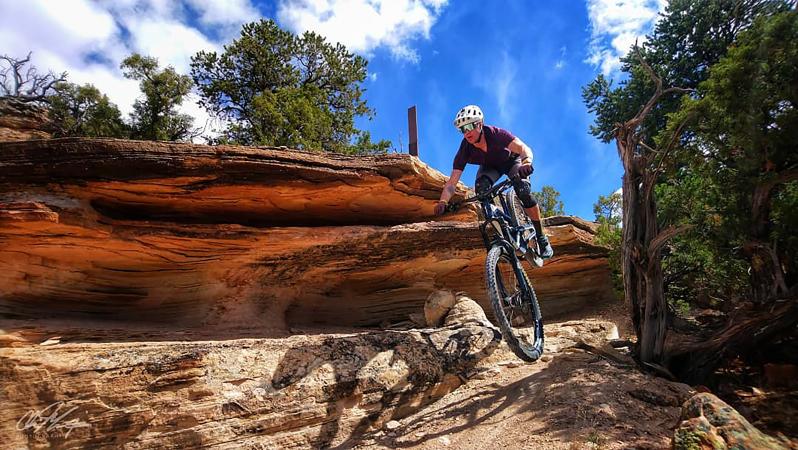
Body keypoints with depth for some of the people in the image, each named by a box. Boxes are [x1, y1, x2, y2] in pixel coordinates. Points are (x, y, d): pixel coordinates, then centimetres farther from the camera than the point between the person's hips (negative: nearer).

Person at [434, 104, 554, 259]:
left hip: (511, 161, -2)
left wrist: (526, 163, -64)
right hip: (490, 167, 2)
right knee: (481, 188, -32)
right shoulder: (465, 150, -29)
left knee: (523, 191, -29)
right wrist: (442, 202, -49)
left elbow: (525, 149, -42)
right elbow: (451, 182, -31)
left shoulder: (496, 134, -35)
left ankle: (541, 237, -13)